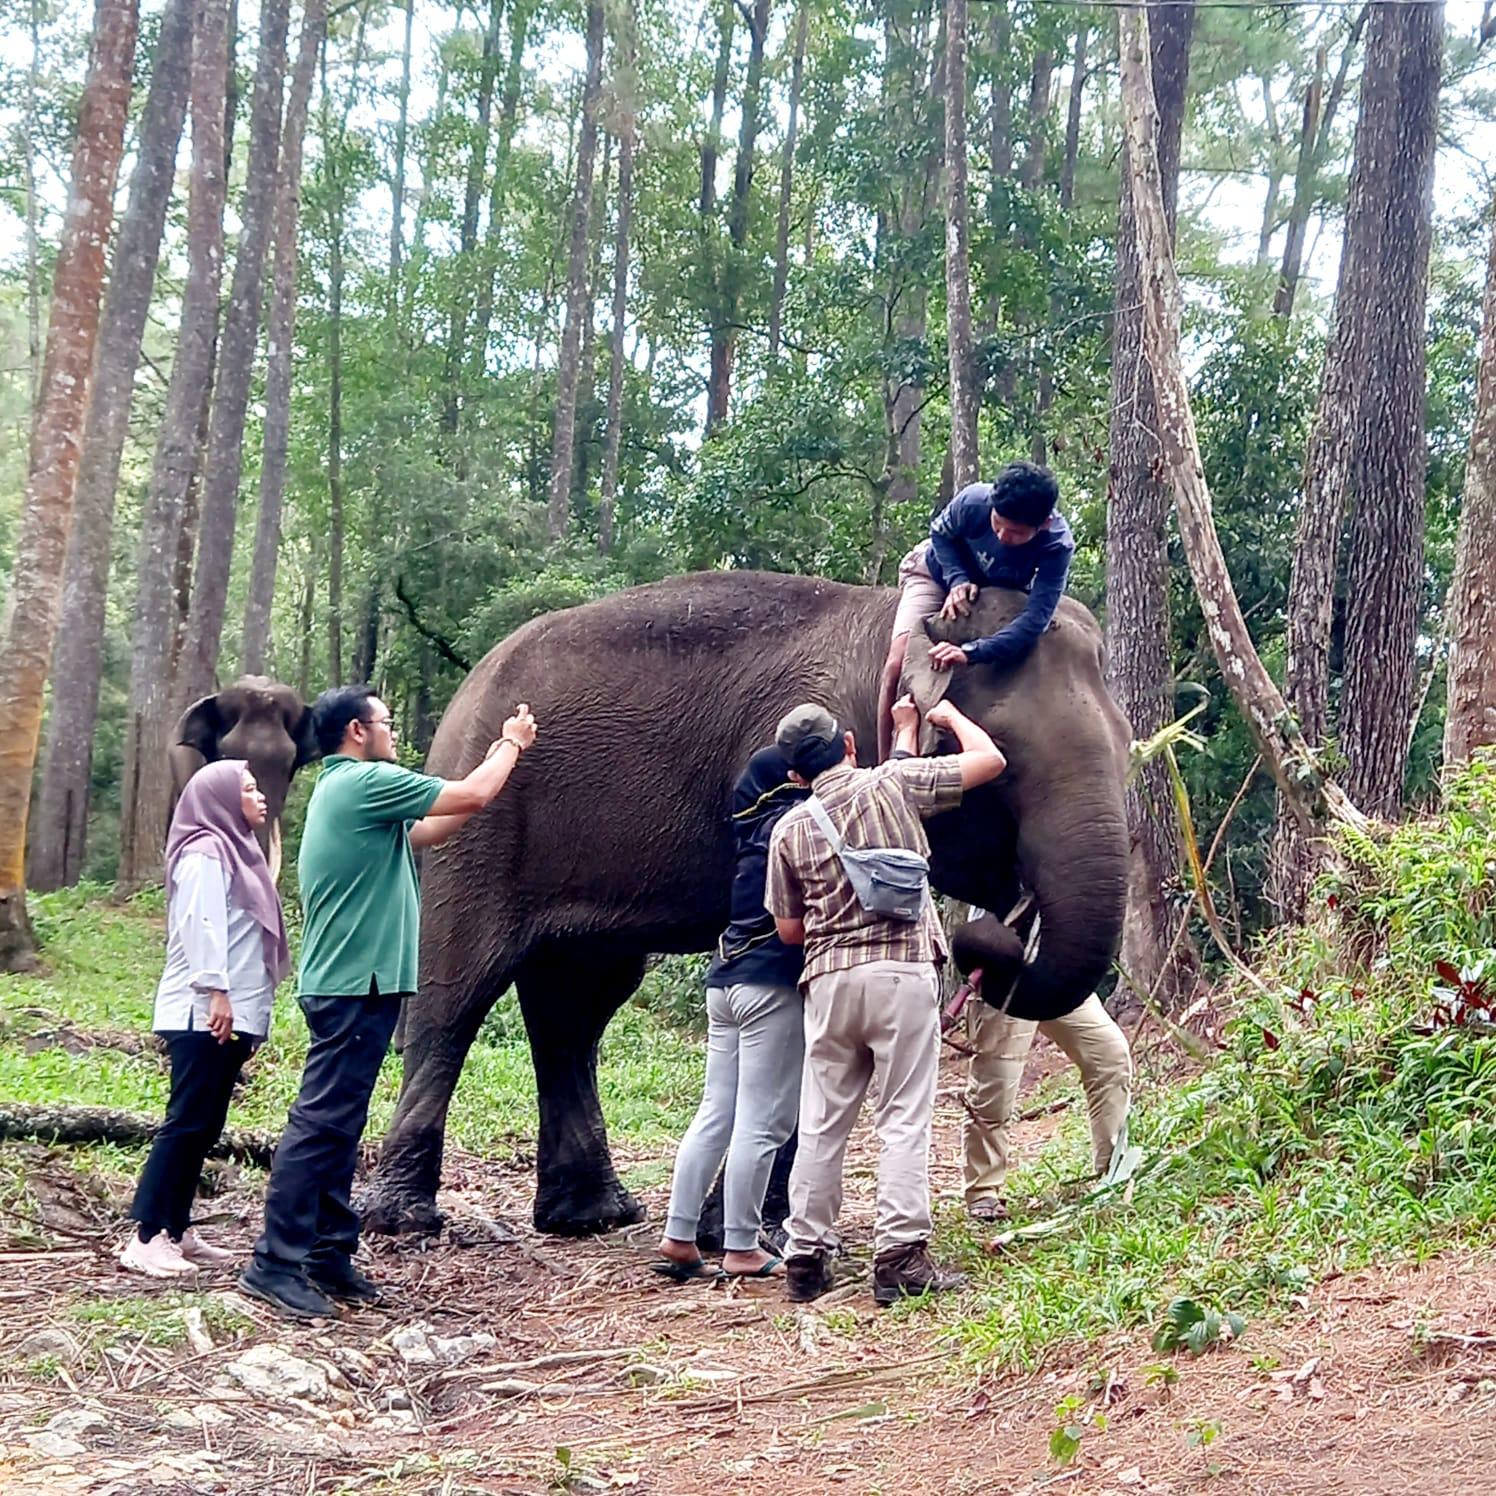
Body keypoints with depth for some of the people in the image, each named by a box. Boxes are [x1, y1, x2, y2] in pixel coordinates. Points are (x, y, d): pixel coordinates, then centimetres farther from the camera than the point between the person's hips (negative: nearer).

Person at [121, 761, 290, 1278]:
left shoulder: (235, 851, 22)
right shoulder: (205, 854, -8)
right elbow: (202, 925, -18)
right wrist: (215, 991, -25)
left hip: (234, 1013, 10)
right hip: (203, 1014, -10)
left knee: (204, 1124, 9)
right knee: (188, 1120, -12)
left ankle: (177, 1231, 12)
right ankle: (145, 1236, -12)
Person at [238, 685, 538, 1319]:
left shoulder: (345, 789, 19)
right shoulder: (366, 782, -12)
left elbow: (428, 831, 27)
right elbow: (472, 797, -8)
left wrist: (497, 755, 27)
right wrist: (511, 744, 10)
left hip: (349, 982, 11)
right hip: (355, 985, -11)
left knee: (339, 1125, 12)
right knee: (322, 1123, -10)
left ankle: (329, 1253, 18)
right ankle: (275, 1262, -8)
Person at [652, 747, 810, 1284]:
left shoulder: (750, 826, 14)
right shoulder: (794, 820, -7)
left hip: (725, 981, 8)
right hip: (773, 984, -8)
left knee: (715, 1114, 11)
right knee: (761, 1123, -3)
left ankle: (677, 1238, 11)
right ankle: (741, 1249, 1)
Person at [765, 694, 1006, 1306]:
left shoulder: (790, 828, 10)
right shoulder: (893, 784, 2)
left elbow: (788, 929, 14)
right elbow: (988, 759, 7)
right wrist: (949, 714, 24)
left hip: (829, 979, 3)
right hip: (902, 969, -3)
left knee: (822, 1123, 10)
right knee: (904, 1119, -1)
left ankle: (805, 1256, 13)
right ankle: (900, 1256, -6)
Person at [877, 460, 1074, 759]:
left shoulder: (1058, 546, -37)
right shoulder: (974, 501, -36)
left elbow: (1034, 621, -43)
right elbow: (940, 533, -12)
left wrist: (972, 653, -55)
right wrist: (956, 580, -30)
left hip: (1004, 592, 2)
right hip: (941, 572, -1)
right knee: (899, 664, -20)